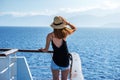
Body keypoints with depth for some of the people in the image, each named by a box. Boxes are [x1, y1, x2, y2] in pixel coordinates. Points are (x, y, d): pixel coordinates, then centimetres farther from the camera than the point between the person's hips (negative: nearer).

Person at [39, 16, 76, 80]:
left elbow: (46, 50, -5)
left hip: (55, 60, 0)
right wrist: (67, 22, 4)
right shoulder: (65, 33, -9)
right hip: (65, 61, 0)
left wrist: (42, 49, 16)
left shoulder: (50, 36, -9)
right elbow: (74, 28, 11)